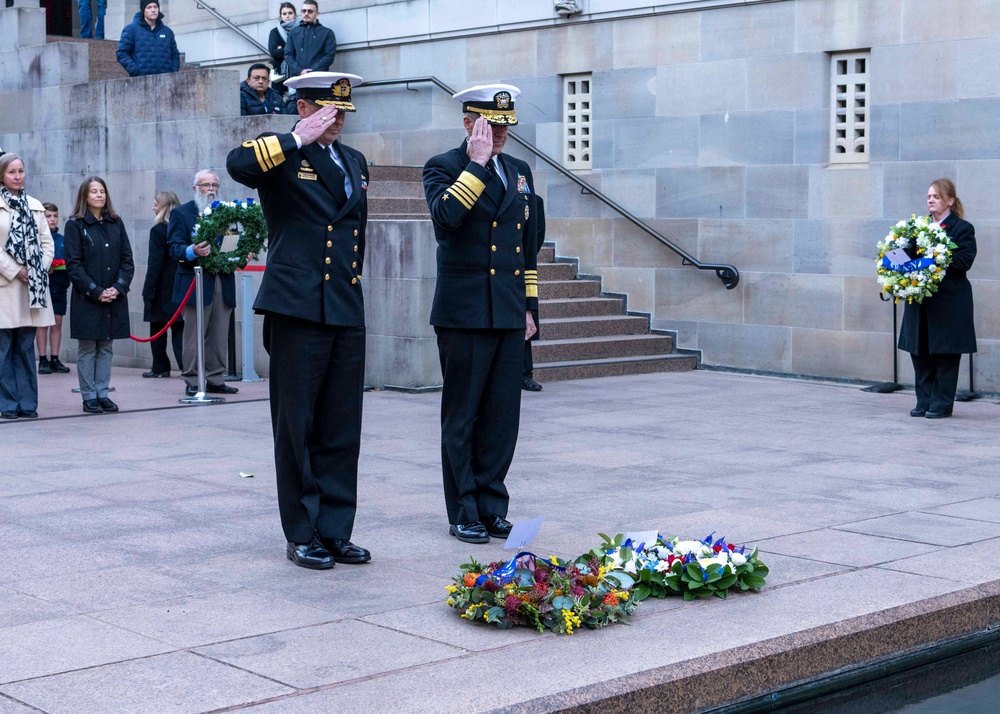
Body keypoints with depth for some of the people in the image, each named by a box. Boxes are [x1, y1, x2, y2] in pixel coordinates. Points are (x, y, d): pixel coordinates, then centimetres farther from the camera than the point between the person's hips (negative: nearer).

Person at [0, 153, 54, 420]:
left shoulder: (35, 206, 14)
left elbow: (47, 242, 13)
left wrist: (40, 270, -1)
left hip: (33, 286, 4)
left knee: (26, 347, 7)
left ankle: (27, 403, 10)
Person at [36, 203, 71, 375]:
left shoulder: (62, 240, 10)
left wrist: (66, 264, -7)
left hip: (59, 288, 4)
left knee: (57, 323, 7)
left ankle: (55, 359, 13)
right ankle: (43, 360, 5)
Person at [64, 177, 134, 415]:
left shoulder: (116, 223, 10)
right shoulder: (75, 225, -1)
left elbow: (127, 259, 7)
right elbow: (73, 264, -7)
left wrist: (118, 287, -8)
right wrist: (96, 291, -14)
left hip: (114, 297, 4)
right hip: (86, 298, -4)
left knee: (106, 347, 7)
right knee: (87, 348, 1)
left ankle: (102, 393, 13)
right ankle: (89, 397, 5)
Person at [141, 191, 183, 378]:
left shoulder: (158, 231, -12)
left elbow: (155, 264, -14)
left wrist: (148, 292, -11)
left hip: (163, 290, -5)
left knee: (158, 330, 8)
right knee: (179, 330, 4)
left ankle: (160, 367, 12)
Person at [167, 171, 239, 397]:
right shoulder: (181, 213, 3)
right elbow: (174, 248, -6)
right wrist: (192, 251, -27)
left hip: (223, 283, 4)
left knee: (220, 337, 6)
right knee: (194, 336, -3)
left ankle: (216, 380, 13)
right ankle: (192, 382, 2)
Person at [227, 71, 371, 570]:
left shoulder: (354, 161, 20)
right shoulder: (280, 154, -1)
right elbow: (238, 164, -24)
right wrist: (298, 140, -17)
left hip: (347, 314, 6)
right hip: (297, 310, -6)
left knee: (342, 432, 8)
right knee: (297, 428, 2)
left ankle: (335, 532, 15)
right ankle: (302, 535, 10)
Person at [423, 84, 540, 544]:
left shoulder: (519, 171, 16)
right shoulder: (443, 167, -2)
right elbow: (445, 215, -24)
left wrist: (529, 306, 16)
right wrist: (477, 163, -19)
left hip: (509, 315, 6)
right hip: (464, 313, -5)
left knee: (502, 417, 7)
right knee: (462, 418, 2)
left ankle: (492, 506, 16)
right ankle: (464, 513, 10)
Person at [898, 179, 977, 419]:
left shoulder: (963, 228, -3)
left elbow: (964, 260, -14)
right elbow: (909, 254, 14)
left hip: (948, 302, -5)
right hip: (920, 302, 5)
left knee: (945, 354, 1)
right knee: (920, 353, 7)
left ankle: (942, 404, 9)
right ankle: (924, 402, 16)